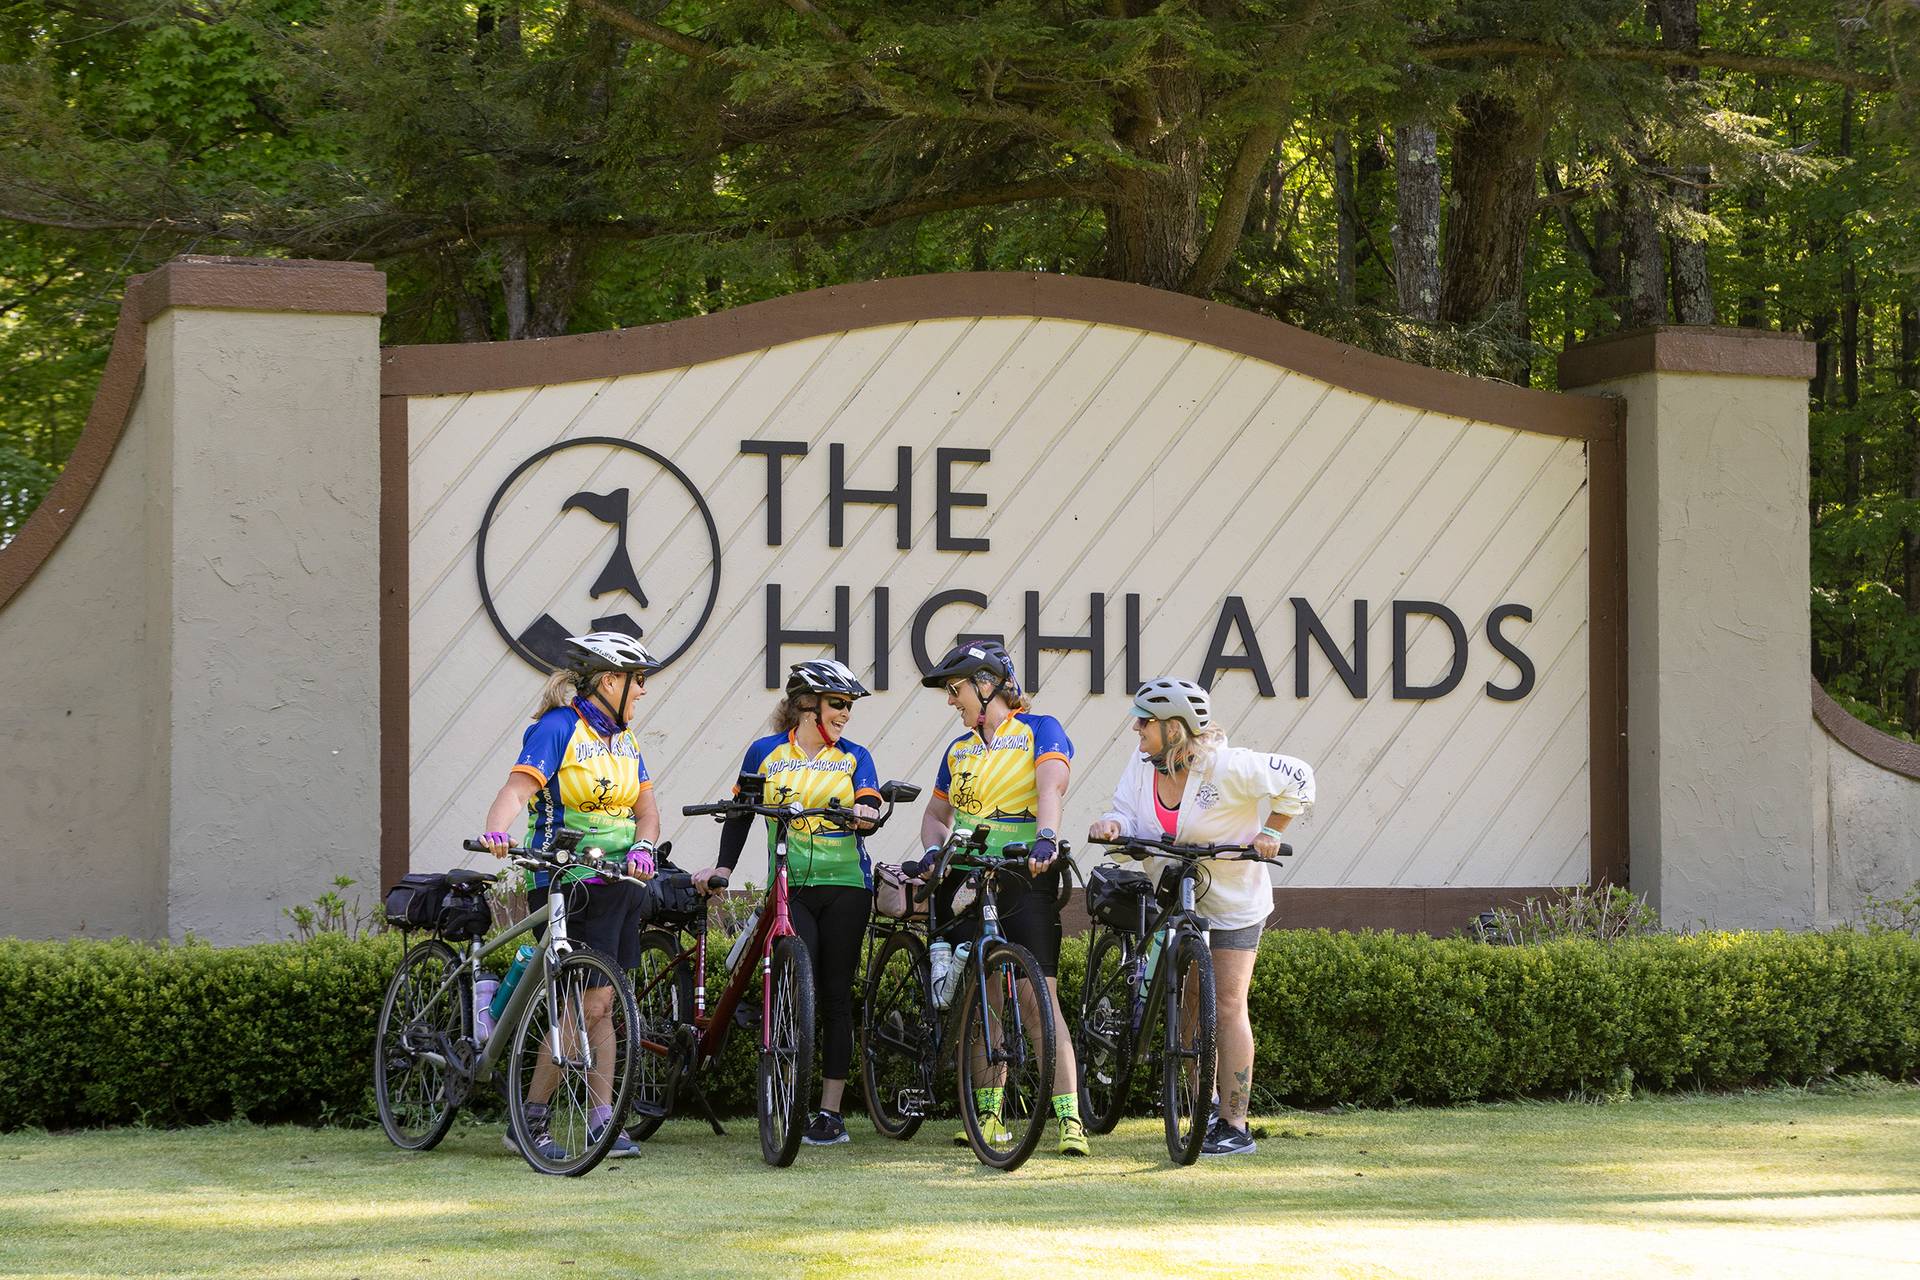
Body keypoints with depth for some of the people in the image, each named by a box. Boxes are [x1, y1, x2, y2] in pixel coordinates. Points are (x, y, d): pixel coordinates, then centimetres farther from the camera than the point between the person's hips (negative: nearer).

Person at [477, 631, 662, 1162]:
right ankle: (528, 1122, -4)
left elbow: (646, 808, 11)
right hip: (569, 885, -7)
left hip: (620, 882, 7)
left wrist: (642, 845, -10)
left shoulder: (624, 740, 15)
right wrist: (496, 833, -41)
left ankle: (602, 1125, 7)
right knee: (591, 1003, -11)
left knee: (601, 1004, 6)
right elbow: (518, 788, -22)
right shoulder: (558, 727, -9)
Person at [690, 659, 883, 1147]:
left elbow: (868, 805, -4)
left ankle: (830, 1112, 6)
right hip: (790, 887, -1)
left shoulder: (854, 757, 9)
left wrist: (864, 811, -27)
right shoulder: (766, 753, 7)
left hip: (845, 887, 1)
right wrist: (723, 866, 4)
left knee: (835, 997, 2)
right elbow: (742, 813, 12)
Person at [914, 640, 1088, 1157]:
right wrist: (934, 848, 3)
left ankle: (1070, 1117, -15)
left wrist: (1046, 839, -36)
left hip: (1025, 880, -6)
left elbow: (1051, 785, -18)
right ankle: (988, 1113, 14)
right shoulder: (959, 750, 17)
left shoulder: (1039, 730, -1)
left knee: (1040, 996, -12)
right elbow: (936, 813, 25)